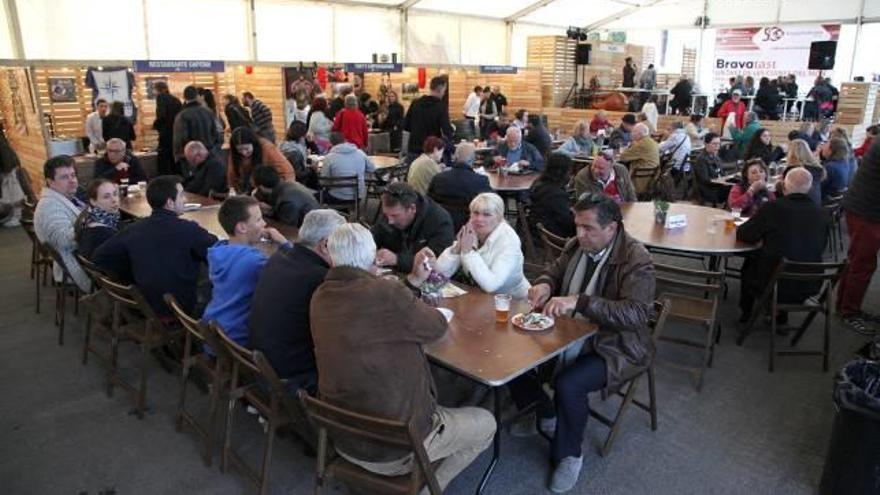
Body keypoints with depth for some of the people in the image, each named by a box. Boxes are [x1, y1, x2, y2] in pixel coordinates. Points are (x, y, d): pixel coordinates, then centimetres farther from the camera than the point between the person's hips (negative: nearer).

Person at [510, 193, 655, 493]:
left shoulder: (636, 260, -19)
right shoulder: (577, 245, 0)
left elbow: (637, 313, -30)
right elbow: (554, 270, 18)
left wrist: (579, 301, -39)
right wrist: (544, 284, -8)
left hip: (613, 347, -6)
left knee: (568, 385, -31)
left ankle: (568, 455, -1)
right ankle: (544, 413, 17)